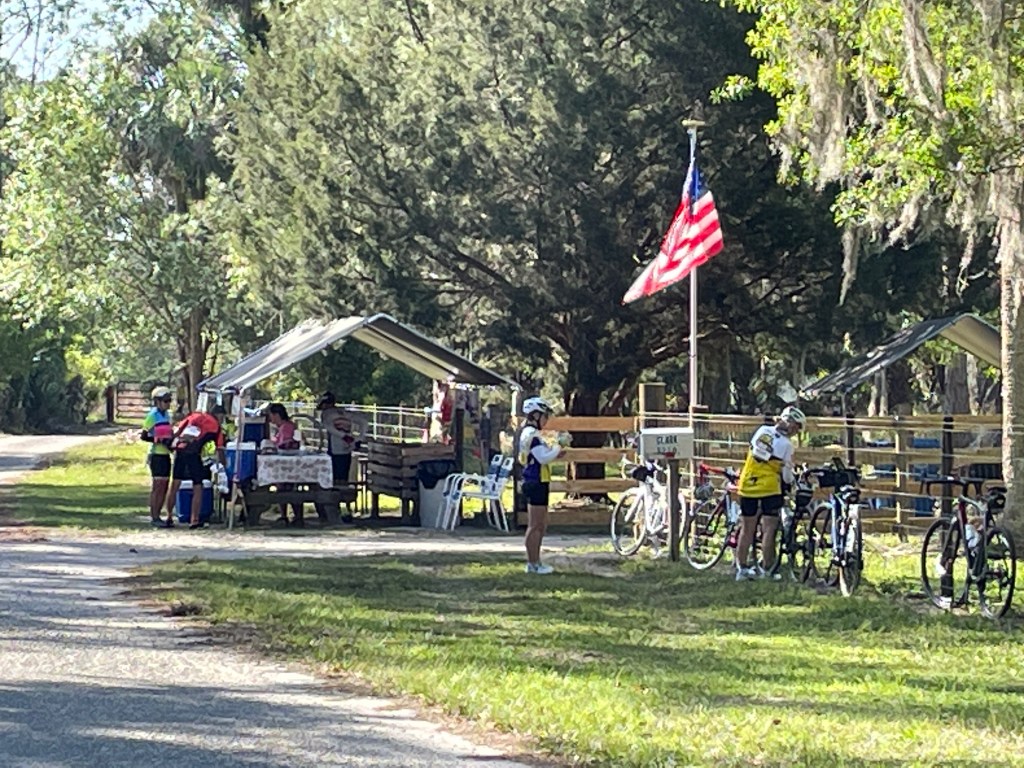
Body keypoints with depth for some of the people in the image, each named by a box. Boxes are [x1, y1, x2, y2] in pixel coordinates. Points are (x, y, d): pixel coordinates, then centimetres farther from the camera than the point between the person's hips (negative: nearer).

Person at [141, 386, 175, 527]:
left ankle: (157, 515, 14)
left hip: (166, 454, 8)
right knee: (158, 486, -9)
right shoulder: (153, 415, -10)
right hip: (157, 455, -8)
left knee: (165, 486, 8)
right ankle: (154, 517, -7)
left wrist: (171, 442, 3)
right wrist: (159, 441, -21)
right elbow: (144, 436, -12)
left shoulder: (167, 415, 14)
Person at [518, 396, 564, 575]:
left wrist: (554, 453, 10)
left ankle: (534, 561, 21)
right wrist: (557, 449, -8)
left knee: (541, 525, 16)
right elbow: (543, 457, -23)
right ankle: (533, 563, -2)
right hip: (536, 483, -11)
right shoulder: (532, 435, -16)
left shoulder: (528, 433, 17)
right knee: (535, 526, -6)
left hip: (534, 483, 11)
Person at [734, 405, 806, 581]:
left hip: (747, 485, 5)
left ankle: (742, 568, 17)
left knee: (747, 529, 12)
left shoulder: (762, 430, 4)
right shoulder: (786, 444, -9)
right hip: (769, 488, -5)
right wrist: (793, 482, 17)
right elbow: (787, 475, -5)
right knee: (769, 530, 1)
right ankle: (768, 571, 2)